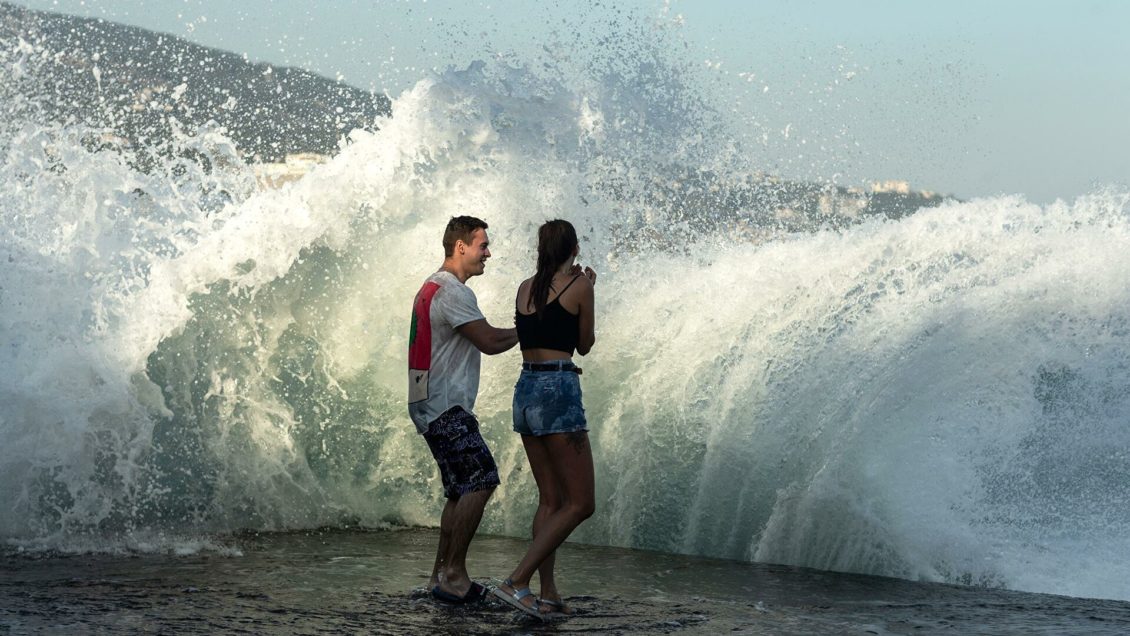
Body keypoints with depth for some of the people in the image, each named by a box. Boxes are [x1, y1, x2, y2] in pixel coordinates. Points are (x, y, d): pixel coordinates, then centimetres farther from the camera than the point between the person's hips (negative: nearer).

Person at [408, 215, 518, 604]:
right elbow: (490, 342, -17)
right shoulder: (453, 292, -15)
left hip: (435, 406, 11)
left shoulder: (433, 288, 19)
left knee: (462, 490, 12)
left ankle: (442, 576, 14)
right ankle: (453, 573, -12)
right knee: (480, 481, -14)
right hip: (446, 406, -11)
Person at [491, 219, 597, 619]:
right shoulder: (579, 286, -5)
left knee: (551, 499, 13)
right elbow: (584, 345, 6)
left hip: (526, 390, 7)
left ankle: (548, 595, 9)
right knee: (580, 503, -3)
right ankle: (516, 582, -14)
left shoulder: (526, 288, 11)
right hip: (559, 391, -7)